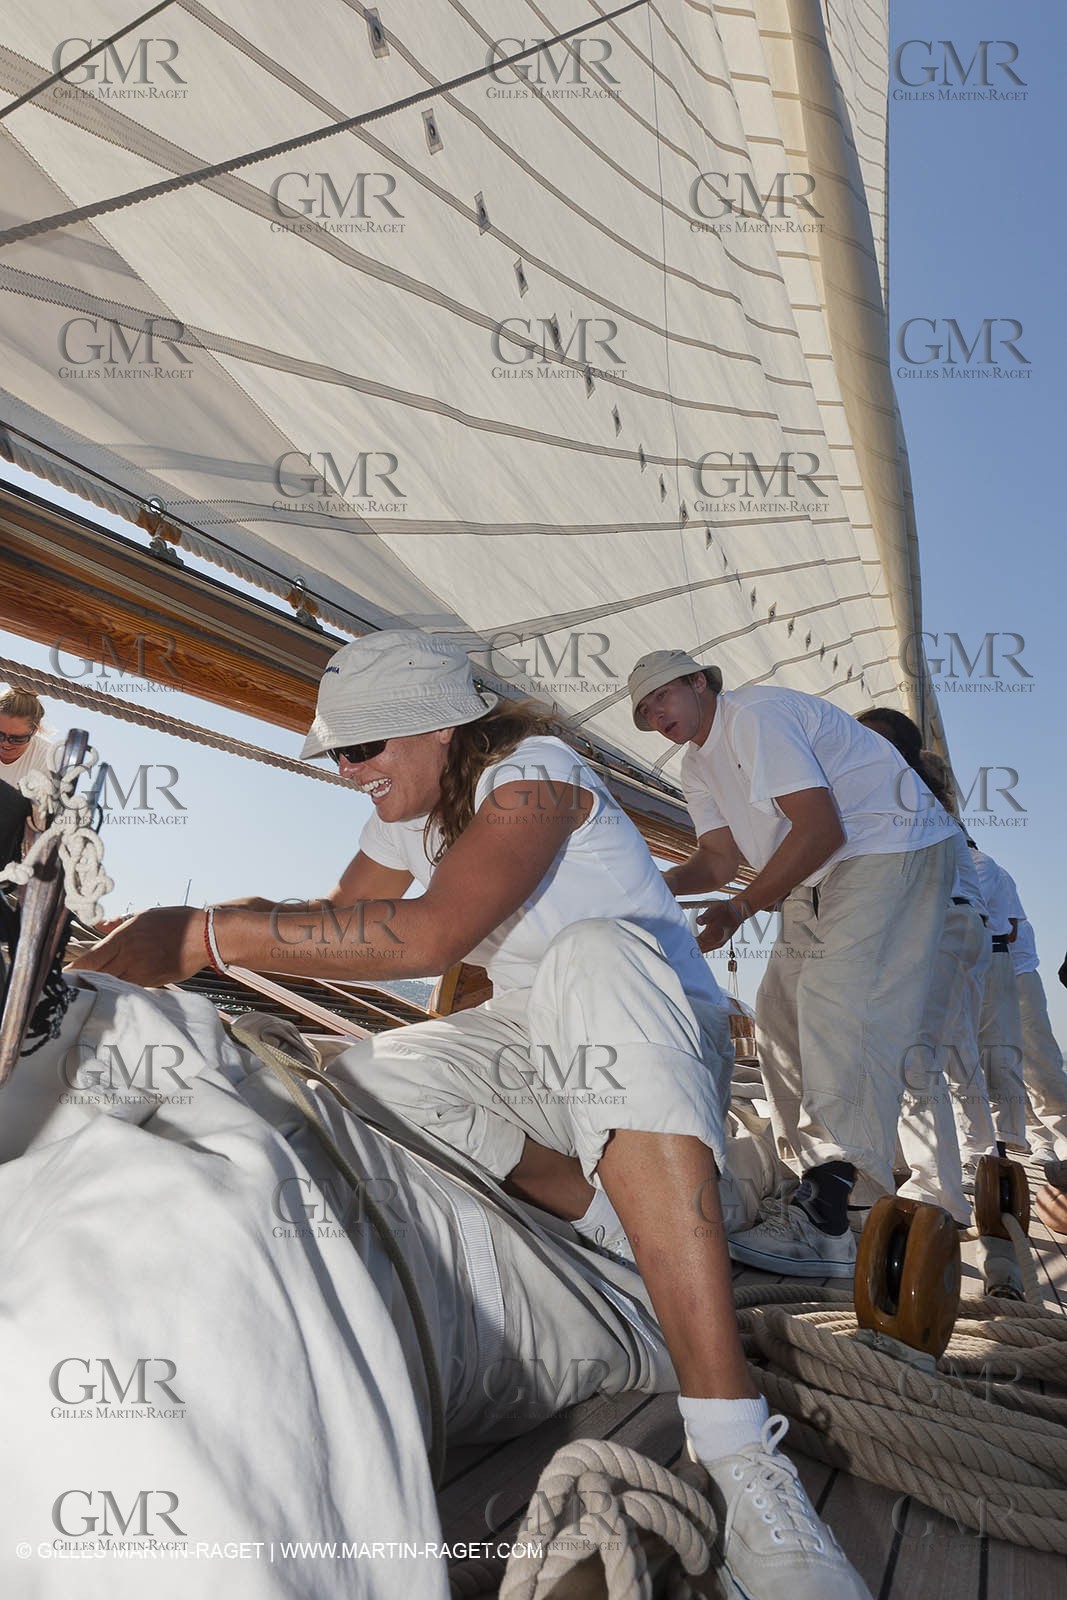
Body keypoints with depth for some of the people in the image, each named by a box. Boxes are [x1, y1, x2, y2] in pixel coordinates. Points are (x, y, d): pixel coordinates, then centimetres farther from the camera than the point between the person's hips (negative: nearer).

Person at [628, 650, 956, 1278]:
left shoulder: (756, 716, -16)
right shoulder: (699, 763, 14)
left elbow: (822, 829, -23)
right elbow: (721, 858, 9)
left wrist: (742, 907, -20)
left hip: (891, 848, -10)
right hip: (821, 877, 11)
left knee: (837, 1007, -22)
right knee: (781, 1012, 6)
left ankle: (824, 1225, -25)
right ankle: (818, 1186, 14)